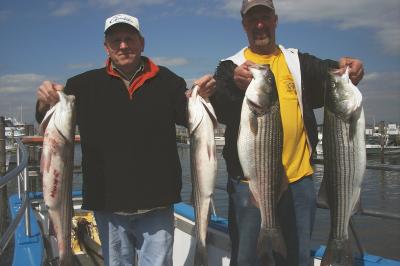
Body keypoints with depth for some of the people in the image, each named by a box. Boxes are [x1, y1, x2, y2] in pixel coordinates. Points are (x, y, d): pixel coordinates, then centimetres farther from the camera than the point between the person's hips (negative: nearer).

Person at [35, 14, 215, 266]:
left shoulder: (166, 80, 3)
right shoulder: (86, 84, 4)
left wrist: (203, 96, -16)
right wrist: (46, 102, -20)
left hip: (157, 204, 0)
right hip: (108, 204, 1)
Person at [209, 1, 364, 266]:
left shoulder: (298, 61, 12)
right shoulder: (231, 66, 5)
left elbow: (327, 73, -4)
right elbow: (218, 110, -11)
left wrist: (346, 69, -27)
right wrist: (234, 83, -31)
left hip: (298, 178, 2)